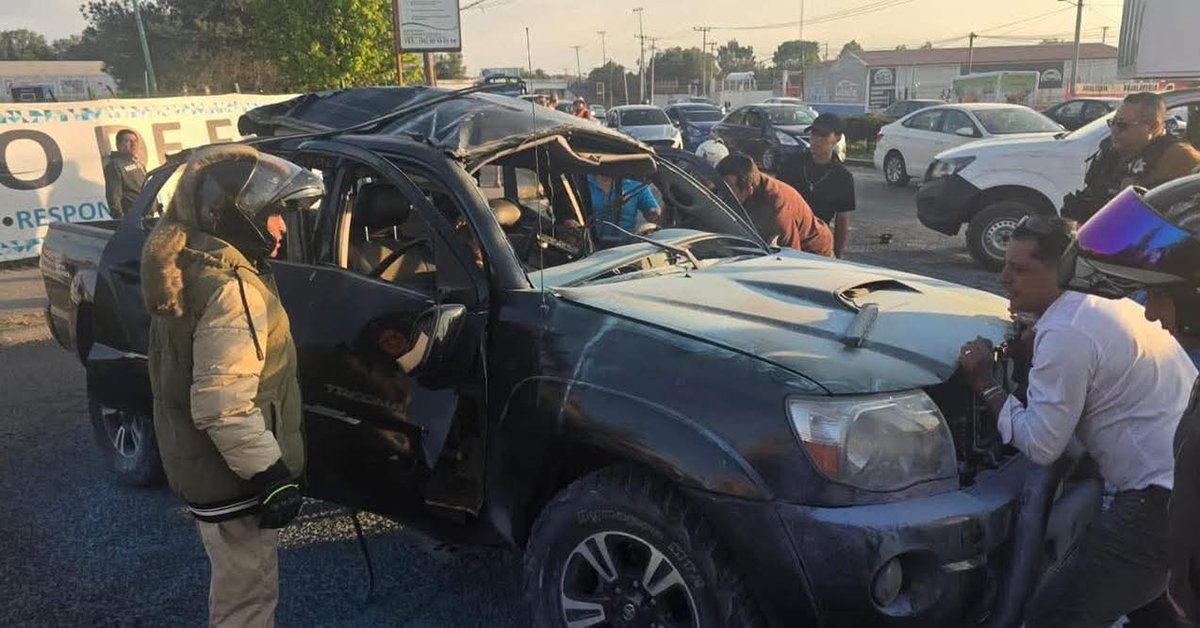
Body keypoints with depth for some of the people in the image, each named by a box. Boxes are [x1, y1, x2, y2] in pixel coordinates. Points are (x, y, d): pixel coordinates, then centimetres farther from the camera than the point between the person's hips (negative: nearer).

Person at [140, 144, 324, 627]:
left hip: (198, 462, 10)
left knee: (236, 585, 27)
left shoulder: (189, 263, 6)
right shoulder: (232, 289, -27)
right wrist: (271, 475, -23)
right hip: (231, 477, -10)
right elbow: (224, 407, -31)